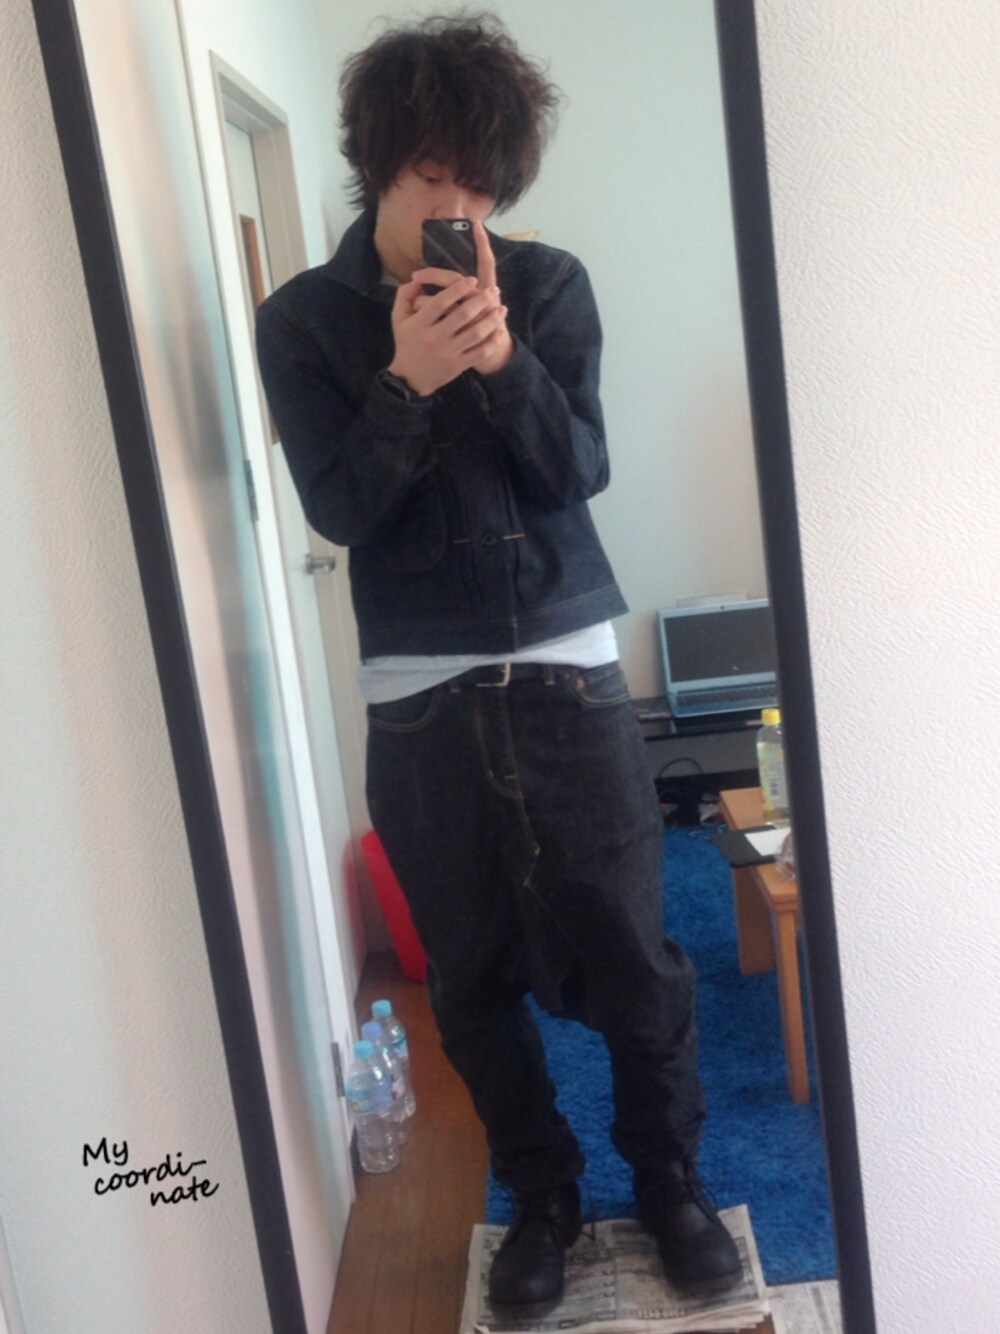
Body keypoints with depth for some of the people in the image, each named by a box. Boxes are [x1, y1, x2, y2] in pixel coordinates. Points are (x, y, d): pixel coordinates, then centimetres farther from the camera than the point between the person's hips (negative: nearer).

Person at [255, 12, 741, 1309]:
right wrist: (408, 379, -21)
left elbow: (581, 467, -4)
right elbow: (337, 506, -6)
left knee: (632, 957, 4)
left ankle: (671, 1179, 28)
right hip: (419, 697, 0)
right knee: (473, 979, 9)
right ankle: (542, 1192, 31)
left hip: (569, 670, 0)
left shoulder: (549, 285, 4)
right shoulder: (301, 319, 1)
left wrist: (502, 360, -20)